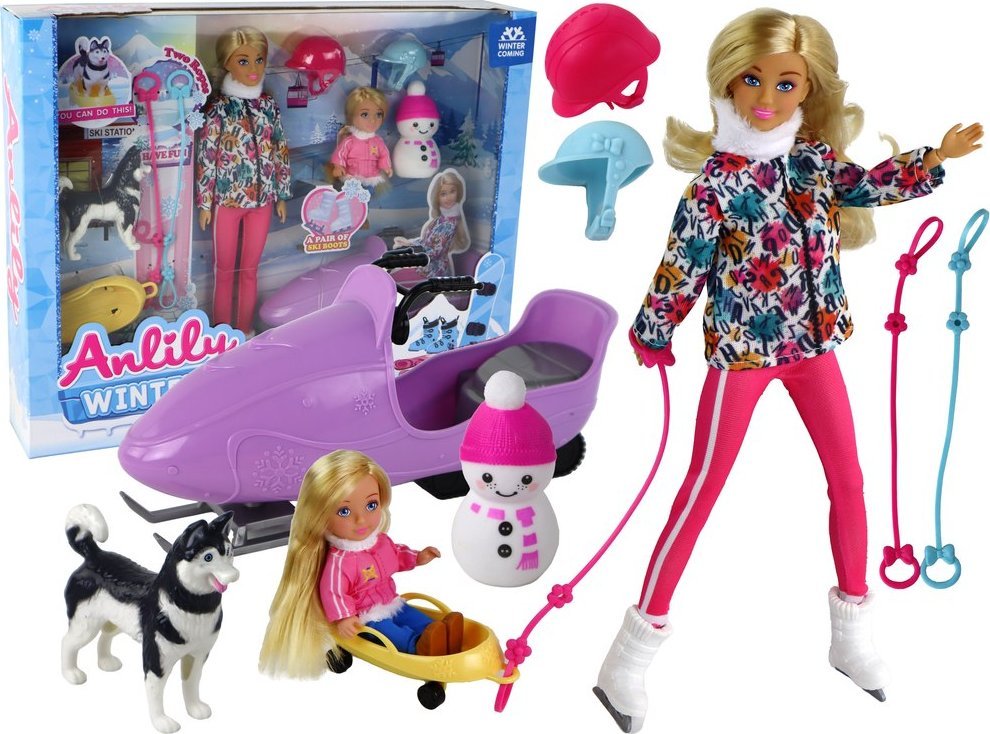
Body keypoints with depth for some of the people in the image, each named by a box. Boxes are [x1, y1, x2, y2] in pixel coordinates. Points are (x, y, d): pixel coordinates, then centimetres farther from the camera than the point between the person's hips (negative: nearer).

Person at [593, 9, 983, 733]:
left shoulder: (817, 158, 0)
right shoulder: (717, 183, -15)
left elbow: (863, 186, 15)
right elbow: (680, 268, -10)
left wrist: (935, 159, 2)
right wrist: (653, 337, -3)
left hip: (812, 343, 6)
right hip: (741, 350, -6)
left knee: (849, 479, 10)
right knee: (703, 490, -3)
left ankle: (853, 627, 28)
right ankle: (640, 641, 7)